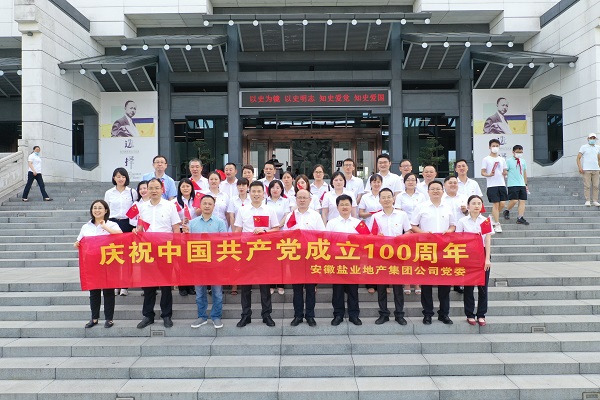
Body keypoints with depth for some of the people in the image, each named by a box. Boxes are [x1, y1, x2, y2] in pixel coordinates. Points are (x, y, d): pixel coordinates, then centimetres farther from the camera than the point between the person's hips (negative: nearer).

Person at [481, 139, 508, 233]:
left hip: (501, 184, 5)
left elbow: (505, 171, 19)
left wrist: (504, 173, -5)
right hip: (492, 185, -5)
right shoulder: (486, 159, 0)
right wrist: (489, 175, -22)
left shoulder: (502, 159, 14)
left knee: (502, 204, 0)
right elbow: (482, 172, -2)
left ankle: (492, 217, 25)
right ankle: (497, 224, 1)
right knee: (496, 204, -6)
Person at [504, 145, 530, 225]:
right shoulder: (509, 161, -2)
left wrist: (526, 184, 18)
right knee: (514, 200, -14)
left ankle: (520, 218, 2)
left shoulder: (523, 161, 15)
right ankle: (507, 211, 13)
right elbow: (505, 172, -4)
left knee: (522, 201, -1)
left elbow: (525, 173, 20)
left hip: (522, 185, 6)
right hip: (512, 185, -6)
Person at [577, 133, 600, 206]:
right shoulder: (583, 147, 2)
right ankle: (587, 201, 1)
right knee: (587, 186, -5)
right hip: (586, 170, -4)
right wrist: (580, 167, -13)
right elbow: (578, 158, -2)